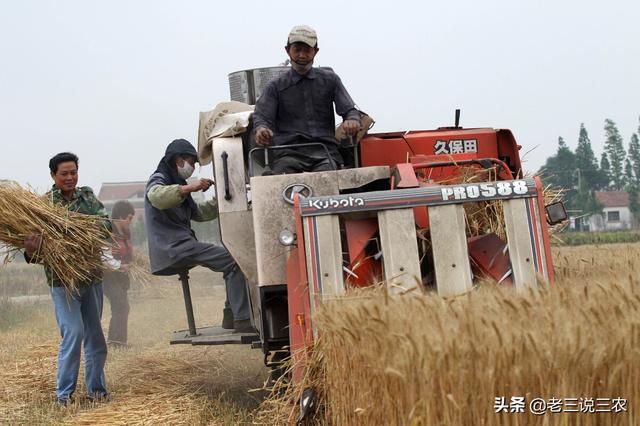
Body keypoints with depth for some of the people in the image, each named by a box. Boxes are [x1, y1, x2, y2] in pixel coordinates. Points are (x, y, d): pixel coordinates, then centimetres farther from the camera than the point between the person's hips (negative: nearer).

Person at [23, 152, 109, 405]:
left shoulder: (87, 196, 7)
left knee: (95, 335, 9)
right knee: (73, 333, -11)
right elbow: (33, 243, -8)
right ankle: (64, 393, 1)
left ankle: (96, 389, 21)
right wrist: (31, 252, -31)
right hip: (63, 279, -4)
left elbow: (106, 223, -5)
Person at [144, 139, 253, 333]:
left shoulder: (178, 184, 28)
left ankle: (230, 316, 7)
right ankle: (242, 321, -25)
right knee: (234, 261, -19)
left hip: (181, 247, 10)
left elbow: (198, 213, 31)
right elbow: (156, 197, -27)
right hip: (173, 249, -10)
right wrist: (188, 188, -36)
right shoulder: (159, 179, -1)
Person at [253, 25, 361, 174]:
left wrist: (352, 120, -12)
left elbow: (349, 109, 14)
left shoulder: (330, 80, 19)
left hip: (324, 151, 1)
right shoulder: (275, 86, 16)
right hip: (288, 153, 0)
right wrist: (261, 128, -21)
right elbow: (262, 115, 5)